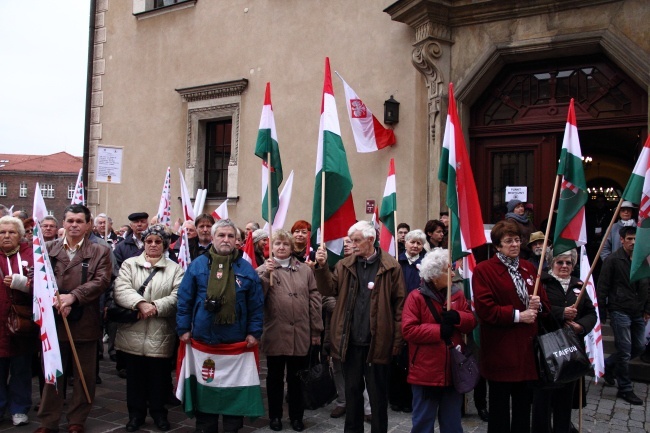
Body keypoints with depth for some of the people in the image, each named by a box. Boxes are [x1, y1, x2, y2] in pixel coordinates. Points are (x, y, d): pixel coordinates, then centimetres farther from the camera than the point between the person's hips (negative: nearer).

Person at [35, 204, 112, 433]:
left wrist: (73, 296, -22)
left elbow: (101, 281, -11)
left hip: (85, 323, -1)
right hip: (53, 320, 2)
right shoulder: (49, 248, 8)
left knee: (84, 376, 9)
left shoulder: (100, 252, 1)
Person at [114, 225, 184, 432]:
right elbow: (121, 290, -9)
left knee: (159, 375, 9)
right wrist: (141, 303, -24)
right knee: (135, 375, 11)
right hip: (133, 333, 1)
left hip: (160, 334, -1)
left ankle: (159, 412, 27)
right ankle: (136, 413, 28)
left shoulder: (175, 269, 5)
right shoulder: (129, 264, 7)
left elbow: (178, 297, -7)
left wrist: (156, 306, -20)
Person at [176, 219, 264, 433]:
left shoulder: (246, 268, 0)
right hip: (203, 338, 0)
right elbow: (184, 300, 0)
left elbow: (256, 304, 0)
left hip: (236, 340, 0)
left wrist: (254, 332, -5)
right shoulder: (198, 265, -1)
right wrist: (184, 329, -4)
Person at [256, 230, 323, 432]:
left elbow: (314, 300, 5)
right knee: (275, 377, 12)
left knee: (296, 377, 13)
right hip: (275, 334, -1)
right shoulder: (263, 270, 2)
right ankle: (275, 415, 26)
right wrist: (266, 274, -21)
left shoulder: (305, 270, 7)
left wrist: (316, 330, 2)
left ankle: (296, 416, 26)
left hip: (300, 334, 1)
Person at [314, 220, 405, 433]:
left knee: (378, 394, 11)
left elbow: (399, 304, -6)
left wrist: (397, 340, -8)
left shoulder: (391, 267, -6)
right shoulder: (345, 265, 6)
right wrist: (322, 266, -13)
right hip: (350, 342, 4)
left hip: (378, 342, -3)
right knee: (352, 391, 16)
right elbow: (329, 289, 2)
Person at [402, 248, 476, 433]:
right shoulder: (416, 297, -10)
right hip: (426, 372, -4)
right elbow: (408, 330, -16)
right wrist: (439, 330, -19)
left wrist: (457, 317, -16)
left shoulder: (457, 293, 5)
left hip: (453, 371, 5)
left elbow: (472, 321, 5)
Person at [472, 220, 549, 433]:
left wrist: (537, 305, -6)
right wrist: (517, 315, -18)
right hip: (500, 350, -6)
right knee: (499, 407, 6)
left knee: (524, 405, 16)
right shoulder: (483, 270, -9)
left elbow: (544, 303, 16)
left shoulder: (529, 268, 12)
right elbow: (485, 309, -17)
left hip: (526, 347, 6)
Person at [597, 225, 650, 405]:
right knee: (625, 351, -2)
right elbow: (602, 287, -7)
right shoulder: (613, 260, -8)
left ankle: (608, 364, 32)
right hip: (620, 311, -6)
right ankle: (625, 389, 12)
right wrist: (602, 312, -8)